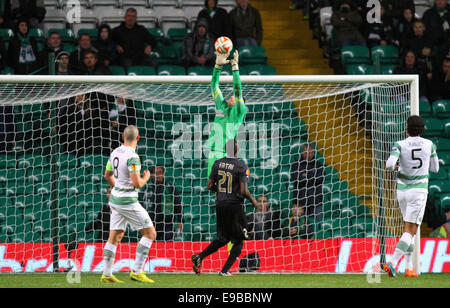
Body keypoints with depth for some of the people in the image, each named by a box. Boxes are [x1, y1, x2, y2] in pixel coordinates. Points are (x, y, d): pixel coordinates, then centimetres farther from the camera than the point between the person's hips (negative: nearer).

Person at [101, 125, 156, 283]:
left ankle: (106, 274, 15)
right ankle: (136, 272, -3)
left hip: (115, 198, 8)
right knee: (150, 233, 1)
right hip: (128, 202, -8)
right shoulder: (132, 157, -21)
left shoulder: (115, 152, 4)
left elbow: (107, 175, 18)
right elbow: (137, 183, -24)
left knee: (115, 237, 14)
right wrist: (146, 177, -3)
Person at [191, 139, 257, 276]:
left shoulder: (217, 164, 3)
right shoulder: (241, 167, -12)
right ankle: (225, 270, 0)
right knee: (239, 240, 7)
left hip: (220, 205, 6)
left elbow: (210, 186, 7)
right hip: (235, 206, -6)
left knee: (223, 239, 18)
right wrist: (252, 200, 4)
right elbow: (244, 191, -15)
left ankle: (200, 256, 0)